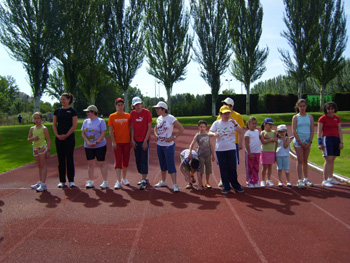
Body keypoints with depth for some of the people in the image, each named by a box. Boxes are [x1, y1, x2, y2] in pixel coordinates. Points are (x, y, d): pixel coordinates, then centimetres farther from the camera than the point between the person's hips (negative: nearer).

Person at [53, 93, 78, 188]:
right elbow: (54, 124, 9)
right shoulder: (57, 111, 10)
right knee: (61, 159, 6)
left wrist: (66, 135, -13)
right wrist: (57, 135, -5)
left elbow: (74, 125, -6)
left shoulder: (72, 111, -1)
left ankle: (71, 180, 9)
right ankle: (62, 181, 14)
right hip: (59, 138, 4)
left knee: (70, 159, 0)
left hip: (69, 138, -3)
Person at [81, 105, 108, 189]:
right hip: (88, 147, 5)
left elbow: (103, 133, -10)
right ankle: (90, 182, 18)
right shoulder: (86, 121, 11)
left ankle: (105, 182, 6)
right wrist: (88, 142, -8)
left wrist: (96, 142, -17)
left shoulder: (101, 121, -4)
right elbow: (83, 133, 7)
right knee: (90, 164, 9)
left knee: (101, 163, -1)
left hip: (100, 146, -5)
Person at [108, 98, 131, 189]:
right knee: (118, 161, -4)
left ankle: (124, 178, 26)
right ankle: (118, 181, -3)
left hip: (126, 142, 2)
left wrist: (131, 140, 2)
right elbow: (111, 130, -1)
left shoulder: (128, 116, 4)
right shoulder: (112, 116, 1)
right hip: (117, 142, -2)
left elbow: (130, 129, 7)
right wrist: (113, 142, -9)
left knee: (126, 161, 10)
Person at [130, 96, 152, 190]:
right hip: (136, 140, 5)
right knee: (138, 160, 10)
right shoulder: (132, 113, 4)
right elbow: (132, 128, 9)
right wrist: (132, 140, 1)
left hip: (144, 140, -5)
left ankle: (143, 181, -2)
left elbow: (149, 127, -7)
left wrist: (145, 140, -11)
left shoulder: (147, 112, -8)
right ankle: (144, 178, 24)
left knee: (144, 160, -5)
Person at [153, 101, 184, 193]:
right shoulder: (159, 119, 8)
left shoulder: (170, 118, -12)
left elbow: (181, 129, -11)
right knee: (162, 164, 18)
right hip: (159, 145, 7)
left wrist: (173, 137, -16)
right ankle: (163, 181, 32)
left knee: (171, 165, -8)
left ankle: (175, 185, -5)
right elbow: (155, 129, 25)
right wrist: (156, 135, 6)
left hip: (168, 145, -7)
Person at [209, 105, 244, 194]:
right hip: (220, 149, 1)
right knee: (223, 169, 4)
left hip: (231, 148, 0)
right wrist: (214, 134, -23)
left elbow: (241, 132, -3)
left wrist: (235, 124, -18)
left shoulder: (232, 122, 4)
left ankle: (235, 185, 17)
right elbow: (209, 132, -1)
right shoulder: (216, 123, 3)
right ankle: (226, 187, 14)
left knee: (232, 168, 1)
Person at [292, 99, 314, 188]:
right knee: (300, 161, -5)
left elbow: (312, 130, 5)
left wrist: (310, 142, -6)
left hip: (308, 141, 3)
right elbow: (294, 131, -5)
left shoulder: (310, 117, 8)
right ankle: (300, 180, -4)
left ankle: (306, 179, 19)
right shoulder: (295, 117, 1)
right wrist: (300, 142, -10)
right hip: (298, 141, -3)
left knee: (305, 161, 11)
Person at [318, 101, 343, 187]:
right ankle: (325, 180, -11)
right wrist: (320, 142, -12)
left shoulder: (337, 118, 12)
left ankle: (330, 178, 24)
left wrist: (341, 142, 5)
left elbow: (340, 131, 12)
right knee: (328, 160, -13)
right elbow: (319, 131, -5)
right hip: (327, 139, -6)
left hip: (336, 139, 6)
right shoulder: (322, 118, -3)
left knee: (332, 160, 12)